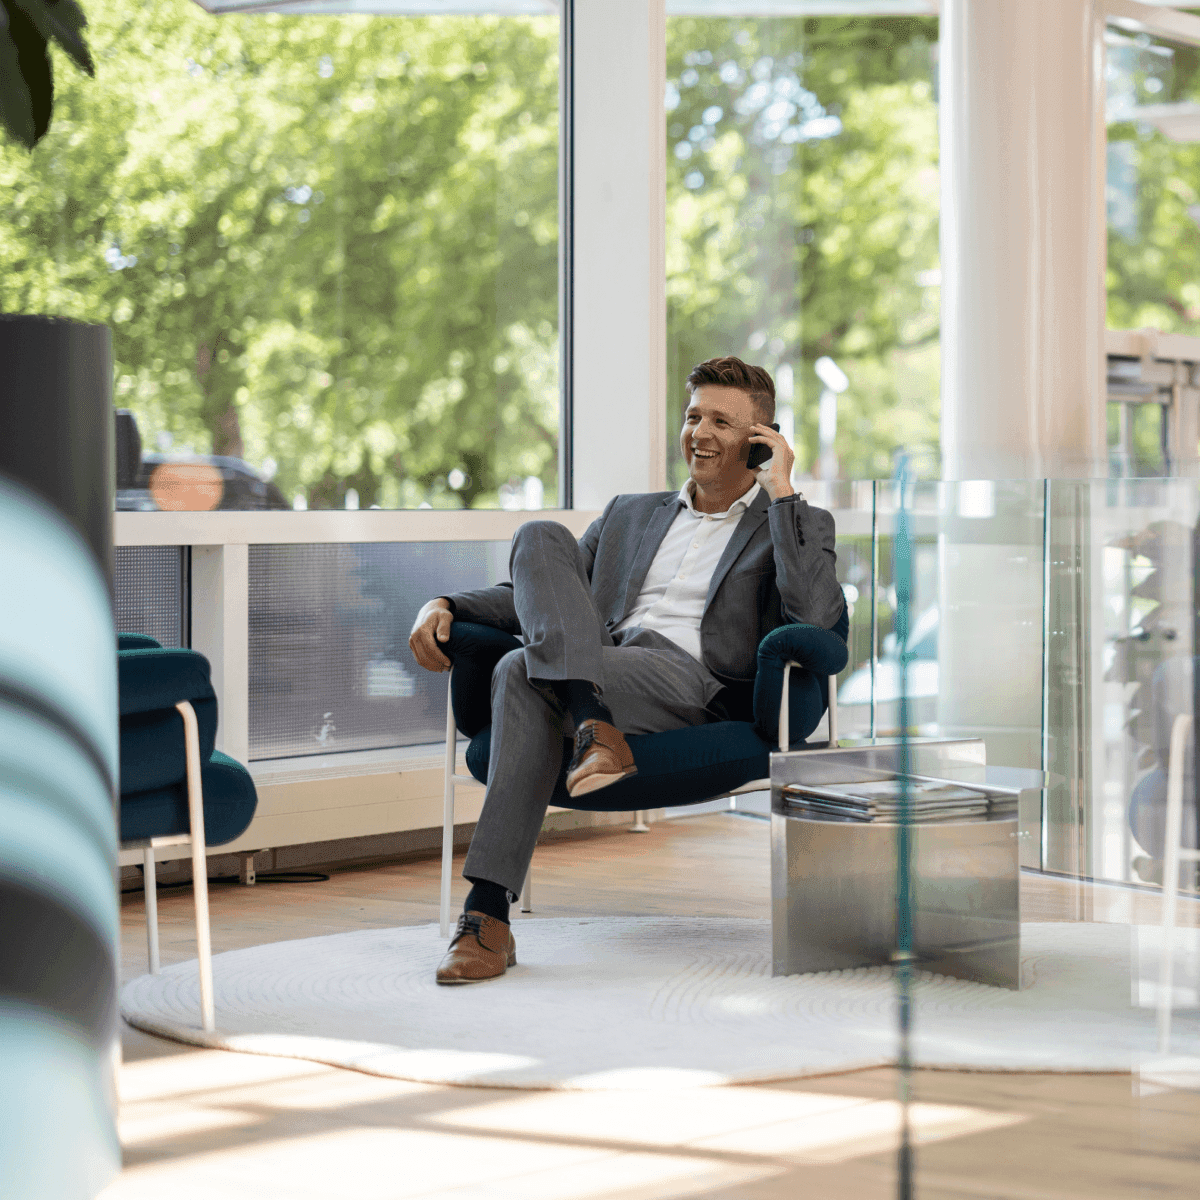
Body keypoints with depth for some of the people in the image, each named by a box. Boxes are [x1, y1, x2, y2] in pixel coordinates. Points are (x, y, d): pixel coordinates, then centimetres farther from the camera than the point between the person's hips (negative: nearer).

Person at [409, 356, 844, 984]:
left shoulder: (797, 523, 15)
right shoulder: (630, 514, 31)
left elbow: (816, 615, -7)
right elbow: (538, 595, 28)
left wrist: (781, 490, -3)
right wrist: (446, 606, 9)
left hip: (691, 683, -5)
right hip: (588, 672, 5)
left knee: (521, 673, -30)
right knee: (540, 538, -21)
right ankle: (593, 727, -37)